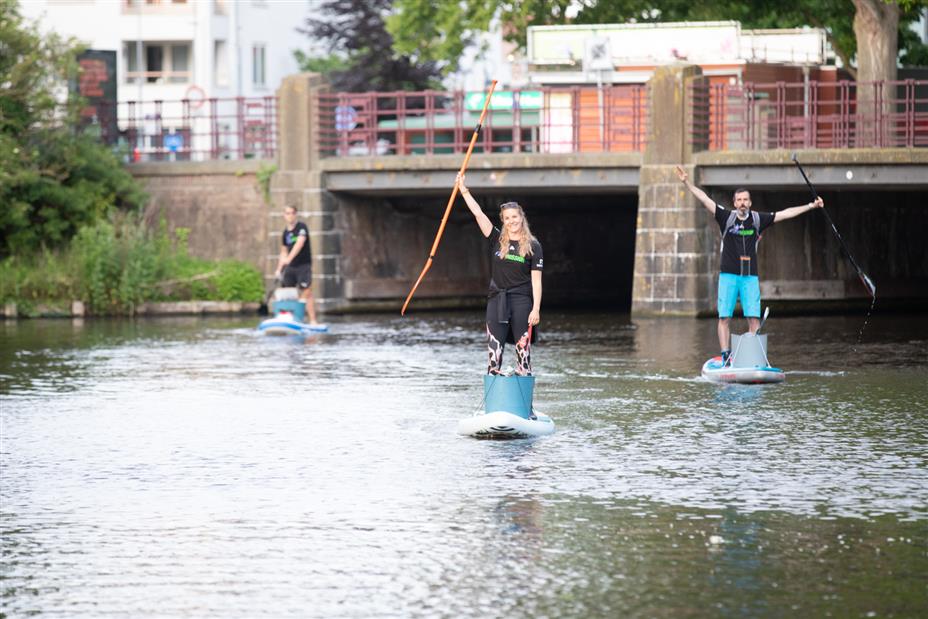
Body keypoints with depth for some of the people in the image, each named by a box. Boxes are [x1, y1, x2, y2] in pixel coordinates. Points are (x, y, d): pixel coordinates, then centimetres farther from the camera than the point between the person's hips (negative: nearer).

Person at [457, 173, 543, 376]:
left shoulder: (532, 246, 0)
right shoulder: (497, 240, 8)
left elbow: (536, 280, -3)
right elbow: (478, 214, 3)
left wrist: (536, 309, -9)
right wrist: (464, 191, -2)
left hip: (522, 300, -3)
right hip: (497, 299, 3)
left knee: (522, 345, -1)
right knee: (494, 345, -1)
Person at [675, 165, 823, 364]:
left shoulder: (758, 219, 7)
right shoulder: (726, 217, 2)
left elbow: (785, 214, 12)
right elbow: (705, 200, -4)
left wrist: (811, 206, 12)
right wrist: (687, 183, -14)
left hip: (750, 276, 1)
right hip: (728, 275, -1)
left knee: (754, 318, -6)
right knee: (724, 317, -5)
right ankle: (725, 356, -3)